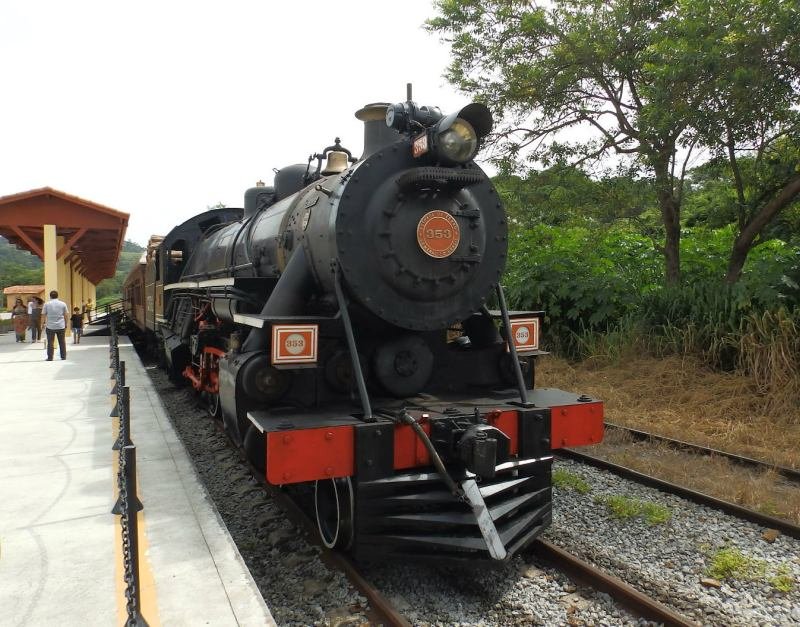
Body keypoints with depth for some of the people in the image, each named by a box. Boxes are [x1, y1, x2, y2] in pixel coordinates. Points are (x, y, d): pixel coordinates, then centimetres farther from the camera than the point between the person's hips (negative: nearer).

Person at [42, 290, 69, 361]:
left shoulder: (46, 304, -2)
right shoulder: (63, 304, 1)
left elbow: (44, 315, 1)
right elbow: (65, 315, 5)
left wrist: (45, 324, 12)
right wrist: (66, 325, 14)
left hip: (50, 326, -1)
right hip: (61, 326, 1)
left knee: (50, 342, 4)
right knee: (62, 342, 10)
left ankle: (50, 357, 4)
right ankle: (63, 356, 14)